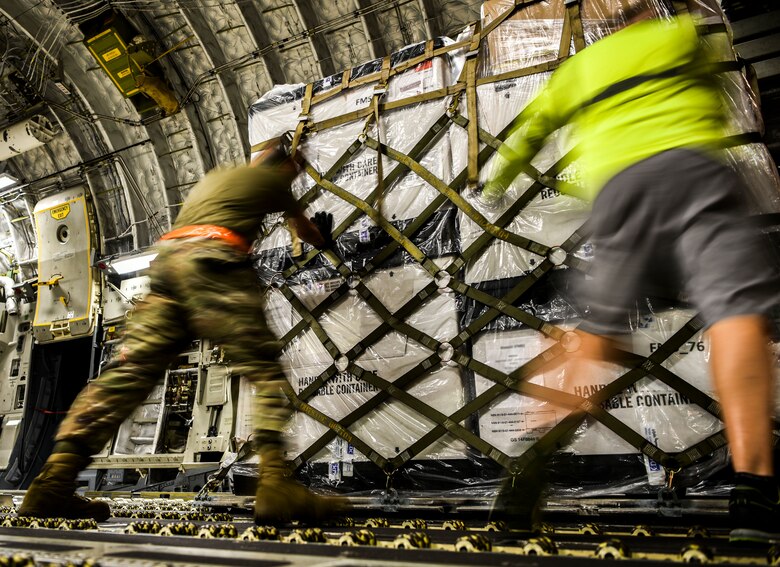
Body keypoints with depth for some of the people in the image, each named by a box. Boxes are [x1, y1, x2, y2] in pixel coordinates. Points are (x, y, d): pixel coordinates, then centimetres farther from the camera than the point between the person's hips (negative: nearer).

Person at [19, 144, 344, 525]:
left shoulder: (213, 177, 38)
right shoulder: (272, 178, 22)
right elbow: (307, 234, 33)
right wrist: (321, 235, 58)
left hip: (167, 257, 7)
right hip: (212, 259, -7)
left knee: (131, 371, -1)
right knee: (264, 370, -11)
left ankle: (54, 483, -7)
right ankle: (275, 486, -25)